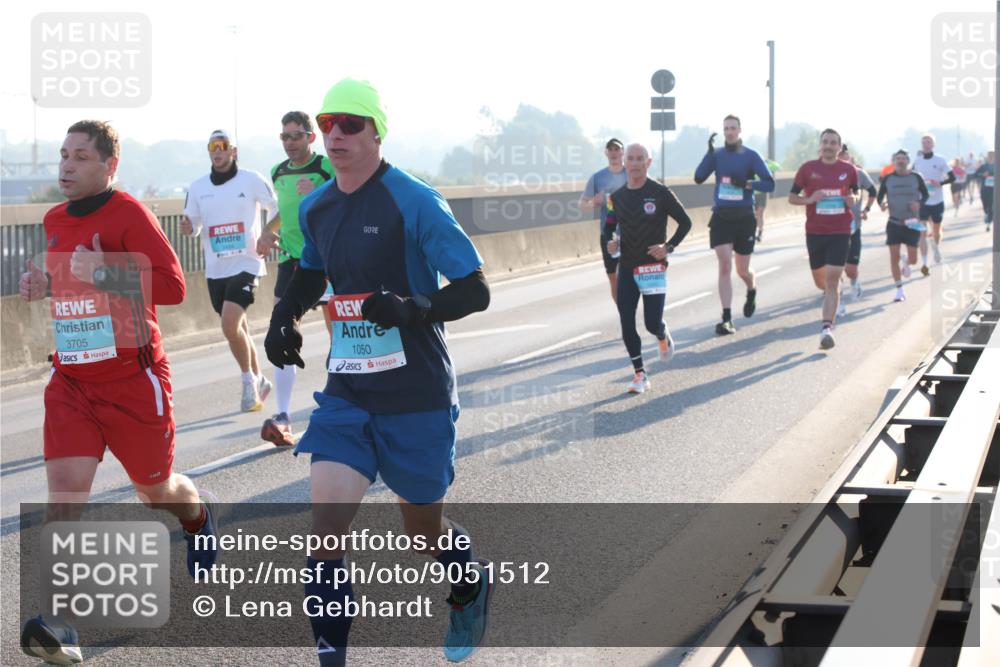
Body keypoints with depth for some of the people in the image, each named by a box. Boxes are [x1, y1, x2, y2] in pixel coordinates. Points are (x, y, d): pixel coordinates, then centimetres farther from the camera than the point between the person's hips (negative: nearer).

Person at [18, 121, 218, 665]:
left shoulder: (129, 215, -12)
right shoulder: (54, 221, 10)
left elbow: (172, 286, -19)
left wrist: (104, 273, -28)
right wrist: (44, 284, 7)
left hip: (132, 379, -5)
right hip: (71, 380, 5)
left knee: (156, 490, 14)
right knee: (65, 487, -14)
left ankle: (199, 517, 52)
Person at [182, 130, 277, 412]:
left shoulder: (251, 180, -5)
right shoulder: (198, 187, 6)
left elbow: (276, 207, 5)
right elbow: (194, 224, 12)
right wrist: (188, 228, -11)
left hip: (246, 264, -5)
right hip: (215, 269, 5)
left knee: (230, 326, -18)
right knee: (237, 328, 14)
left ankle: (249, 380, 1)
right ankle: (258, 380, 31)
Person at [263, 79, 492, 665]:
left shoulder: (414, 202, -15)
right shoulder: (315, 207, 6)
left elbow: (476, 290, -15)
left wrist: (414, 308, -31)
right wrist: (285, 316, 7)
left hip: (416, 395, -4)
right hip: (346, 391, 5)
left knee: (424, 527, 11)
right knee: (326, 521, -12)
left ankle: (474, 586, 45)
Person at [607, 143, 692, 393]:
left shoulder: (660, 193, -6)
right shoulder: (617, 197, 7)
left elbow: (685, 222, 0)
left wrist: (668, 247, -11)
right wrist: (612, 243, -2)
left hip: (653, 268, -4)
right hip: (626, 268, 4)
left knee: (652, 323, -7)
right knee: (627, 324, -2)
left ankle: (663, 336, 31)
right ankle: (639, 374, 9)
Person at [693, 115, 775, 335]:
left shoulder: (751, 156, -2)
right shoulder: (717, 154, 4)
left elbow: (769, 184, -7)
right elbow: (698, 178, -8)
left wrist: (747, 183, -23)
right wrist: (709, 152, -17)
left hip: (744, 218, -1)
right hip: (720, 217, 1)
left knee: (742, 271, 8)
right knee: (724, 265, -11)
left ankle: (752, 292, 45)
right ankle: (727, 319, -11)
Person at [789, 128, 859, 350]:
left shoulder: (849, 170, 2)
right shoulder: (808, 168, 0)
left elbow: (856, 193, 19)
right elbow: (792, 197, 5)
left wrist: (852, 201, -5)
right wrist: (810, 199, -14)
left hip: (840, 232, -2)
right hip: (814, 232, 2)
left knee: (832, 280, -13)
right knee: (820, 280, 14)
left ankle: (827, 329, -17)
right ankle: (833, 298, 51)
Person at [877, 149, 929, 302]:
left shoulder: (916, 178, 0)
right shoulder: (887, 179, 1)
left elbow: (925, 194, 8)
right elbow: (880, 196, 7)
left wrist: (919, 203, -13)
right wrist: (881, 204, -16)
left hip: (912, 222, 0)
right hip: (894, 222, 0)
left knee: (913, 259, -1)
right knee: (894, 258, -5)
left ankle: (906, 263, 39)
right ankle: (899, 290, 7)